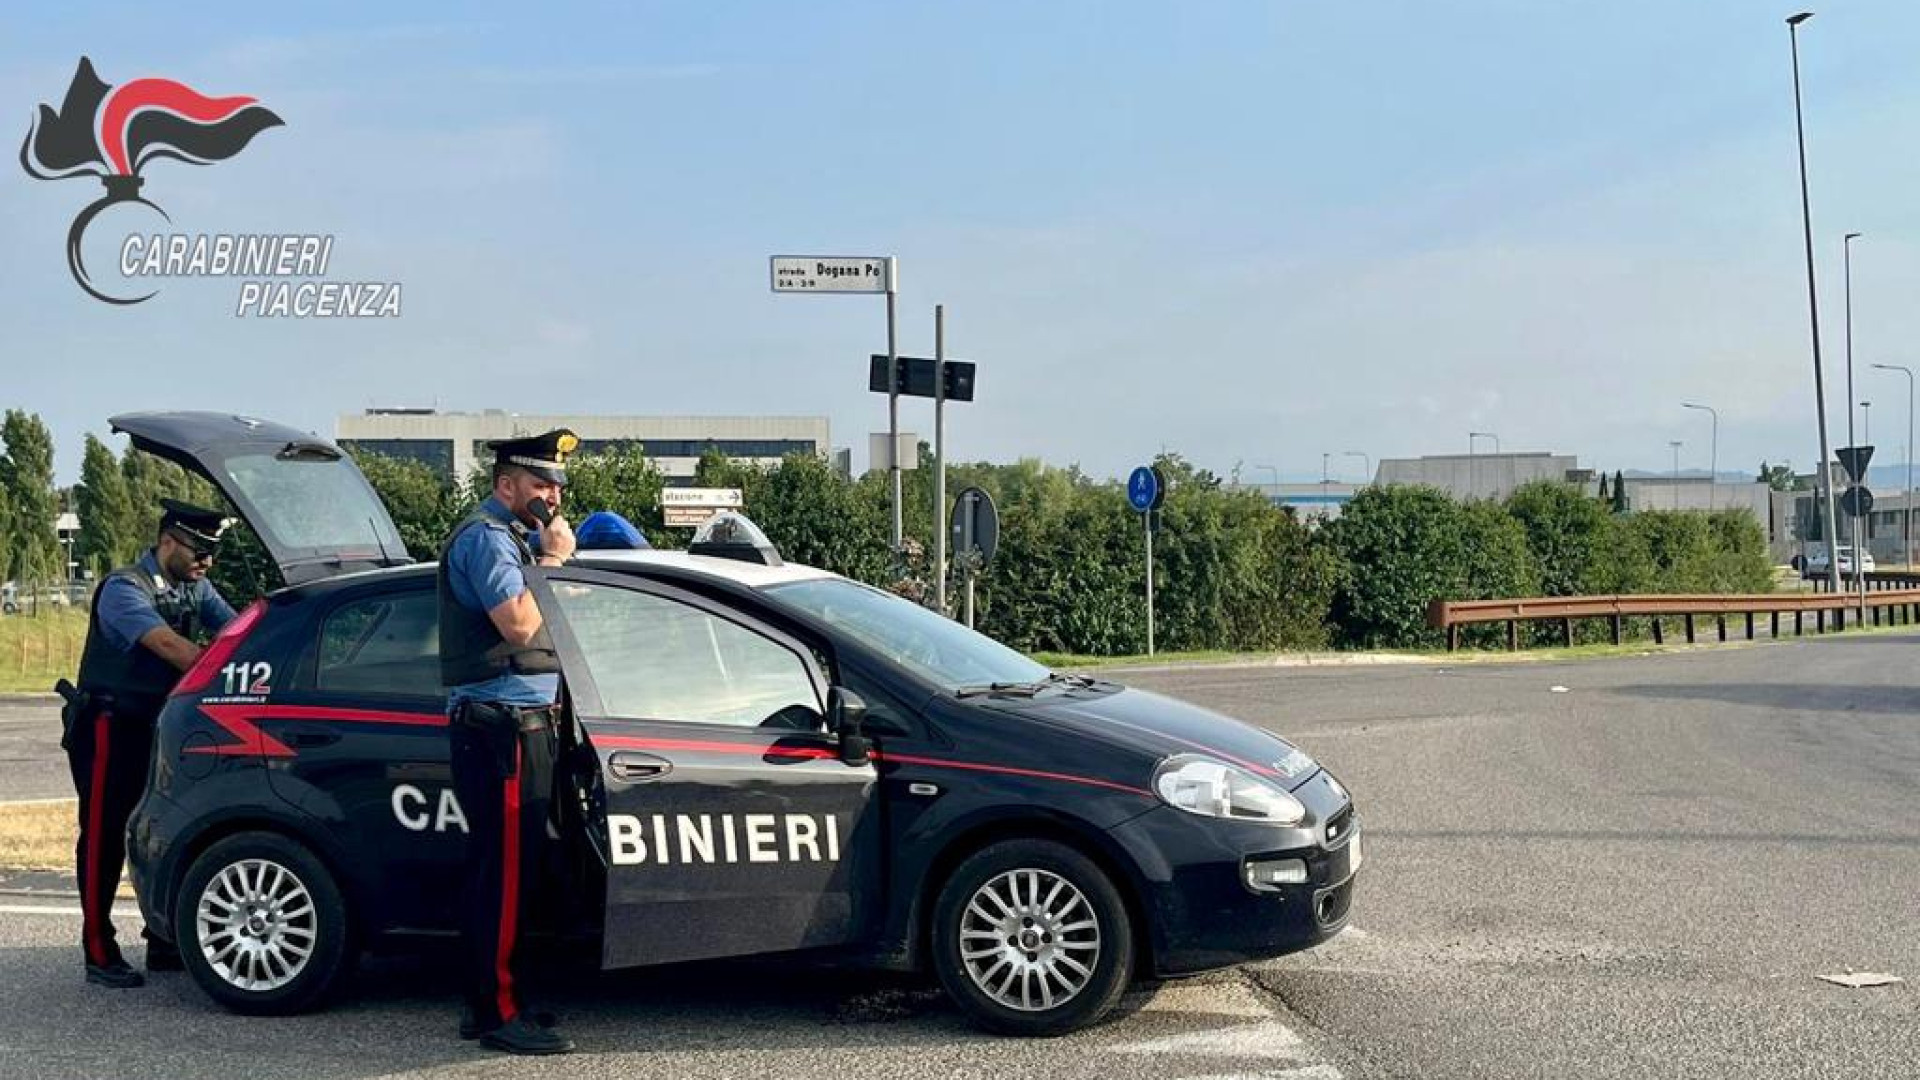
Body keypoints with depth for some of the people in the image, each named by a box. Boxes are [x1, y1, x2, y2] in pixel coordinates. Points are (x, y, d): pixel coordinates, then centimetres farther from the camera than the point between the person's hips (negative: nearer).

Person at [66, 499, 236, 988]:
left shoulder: (196, 590, 8)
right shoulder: (124, 589, -18)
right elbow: (167, 645, -33)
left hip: (159, 726, 7)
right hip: (110, 728, -7)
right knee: (104, 837, -3)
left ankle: (164, 942, 17)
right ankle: (99, 954, 3)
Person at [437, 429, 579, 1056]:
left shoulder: (512, 536, 21)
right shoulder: (486, 537, -11)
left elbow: (528, 623, 20)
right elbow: (519, 625, -21)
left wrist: (549, 555, 8)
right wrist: (551, 561, -10)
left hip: (516, 724, 11)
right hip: (502, 725, -11)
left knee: (496, 868, 14)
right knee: (505, 870, -9)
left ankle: (485, 1003, 22)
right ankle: (499, 1015, -6)